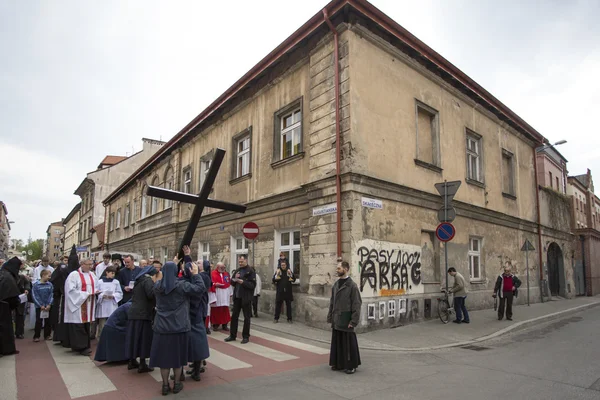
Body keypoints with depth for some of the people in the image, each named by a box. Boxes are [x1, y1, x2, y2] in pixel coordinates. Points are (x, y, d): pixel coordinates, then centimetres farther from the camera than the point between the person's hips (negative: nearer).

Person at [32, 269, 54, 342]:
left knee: (48, 322, 9)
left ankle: (47, 335, 20)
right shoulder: (36, 285, -9)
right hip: (39, 306, -3)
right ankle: (36, 336, 13)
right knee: (38, 321, 2)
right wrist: (40, 305, -12)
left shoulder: (50, 285, -2)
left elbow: (51, 295, 1)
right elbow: (35, 296, -9)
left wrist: (49, 304, -10)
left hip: (48, 306, 3)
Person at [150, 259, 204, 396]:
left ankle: (165, 385, 17)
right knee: (177, 355, 11)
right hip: (179, 326, -3)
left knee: (164, 355, 10)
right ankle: (177, 384, 21)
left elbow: (163, 279, 22)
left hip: (162, 327, 3)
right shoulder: (182, 284, -14)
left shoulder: (158, 285, -1)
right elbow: (200, 289, -14)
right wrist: (195, 274, -6)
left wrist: (172, 264, 28)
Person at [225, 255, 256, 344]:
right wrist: (234, 279, -7)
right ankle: (232, 335, 22)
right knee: (234, 316, 11)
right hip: (237, 297, 6)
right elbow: (232, 283, 14)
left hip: (246, 298, -6)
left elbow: (253, 285, -15)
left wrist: (243, 282, -26)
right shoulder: (237, 270, 10)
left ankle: (246, 337, 14)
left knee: (247, 317, 4)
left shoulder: (250, 271, -9)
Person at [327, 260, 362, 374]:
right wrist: (330, 317, 10)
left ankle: (351, 365, 18)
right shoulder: (336, 284, 9)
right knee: (337, 342, 13)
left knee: (348, 343, 4)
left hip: (346, 320, -6)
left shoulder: (352, 285, -11)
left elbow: (357, 304, -12)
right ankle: (338, 363, 27)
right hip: (336, 320, 6)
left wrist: (354, 321, -15)